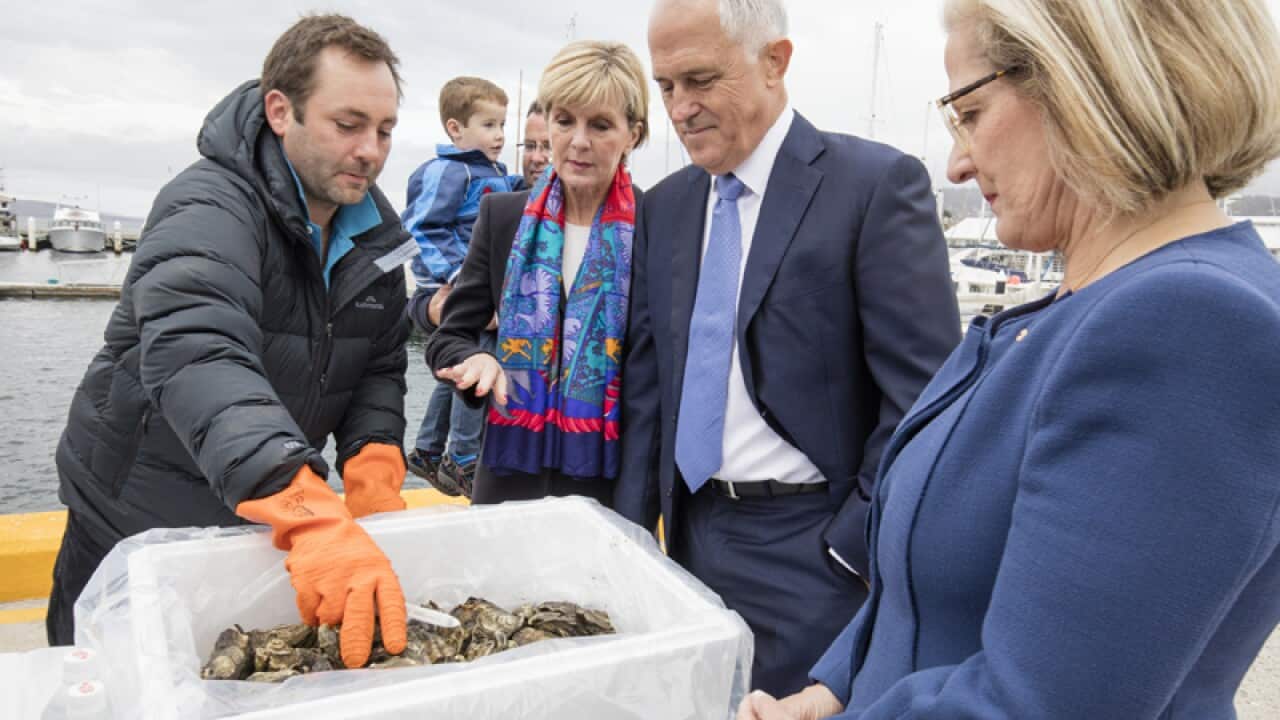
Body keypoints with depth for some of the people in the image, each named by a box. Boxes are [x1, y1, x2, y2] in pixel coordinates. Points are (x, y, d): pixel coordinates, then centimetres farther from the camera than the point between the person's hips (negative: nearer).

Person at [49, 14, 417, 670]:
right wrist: (309, 515, -55)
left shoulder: (376, 231, -2)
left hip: (268, 514, 6)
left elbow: (379, 366, 1)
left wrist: (374, 465, -19)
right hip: (134, 517, -5)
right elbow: (193, 354, -42)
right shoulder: (209, 205, -25)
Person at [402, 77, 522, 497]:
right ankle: (463, 462, 2)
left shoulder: (497, 175, 16)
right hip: (457, 293, -10)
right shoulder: (447, 171, -13)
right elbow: (421, 228, -18)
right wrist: (454, 276, -24)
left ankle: (427, 452, 31)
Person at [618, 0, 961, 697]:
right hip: (691, 530, 6)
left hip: (811, 544, -5)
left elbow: (923, 396, -13)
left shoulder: (877, 183, -11)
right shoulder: (663, 207, 7)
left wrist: (849, 549, -12)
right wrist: (631, 528, 5)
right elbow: (646, 383, 10)